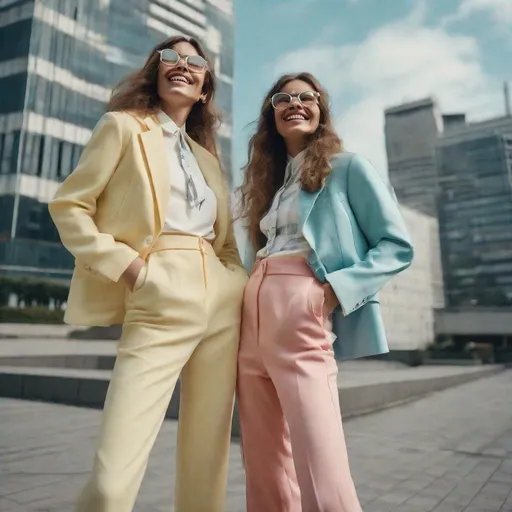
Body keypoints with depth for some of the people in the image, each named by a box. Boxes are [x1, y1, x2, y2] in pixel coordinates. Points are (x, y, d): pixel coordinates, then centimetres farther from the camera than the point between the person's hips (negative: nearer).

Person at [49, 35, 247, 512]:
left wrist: (238, 281, 9)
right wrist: (122, 264, -10)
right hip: (160, 301, -5)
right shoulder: (122, 127, 8)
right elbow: (68, 207, 1)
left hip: (221, 300, 6)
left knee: (208, 455, 9)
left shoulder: (205, 154, 22)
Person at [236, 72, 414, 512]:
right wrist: (251, 299, 7)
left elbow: (397, 245, -2)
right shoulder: (269, 181, 24)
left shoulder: (347, 167, 5)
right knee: (264, 465, 11)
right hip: (253, 317, 7)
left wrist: (337, 288, -16)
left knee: (320, 472, -9)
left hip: (304, 316, -6)